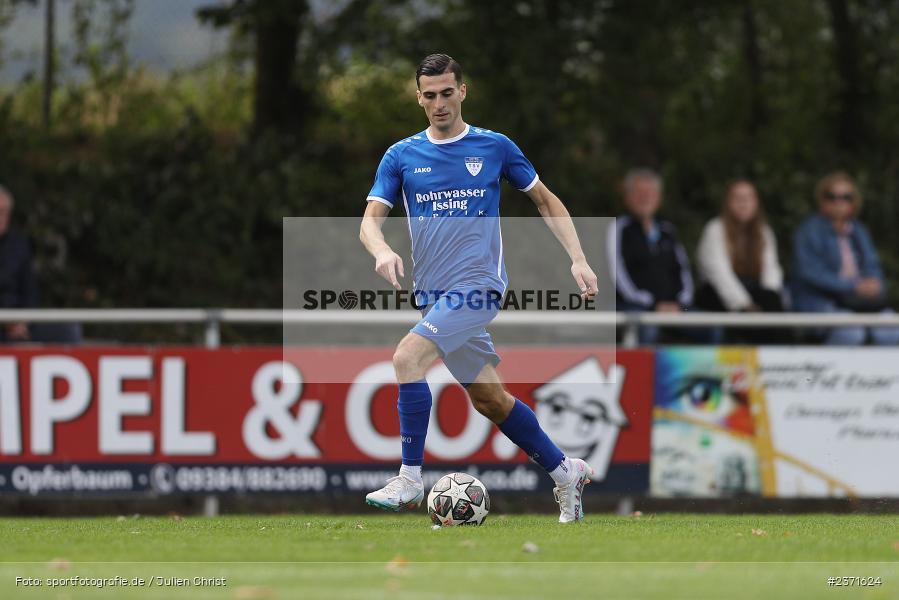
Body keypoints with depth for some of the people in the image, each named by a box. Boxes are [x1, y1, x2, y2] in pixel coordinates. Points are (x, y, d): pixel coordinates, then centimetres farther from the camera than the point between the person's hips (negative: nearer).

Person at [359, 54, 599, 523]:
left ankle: (409, 480, -19)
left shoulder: (495, 147, 2)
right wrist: (381, 250, -22)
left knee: (407, 358, -24)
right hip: (434, 293, 5)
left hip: (477, 285, -5)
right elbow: (371, 218, 1)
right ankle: (565, 472, 28)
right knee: (489, 399, 11)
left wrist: (578, 260, 3)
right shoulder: (401, 156, 7)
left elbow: (546, 202, 12)